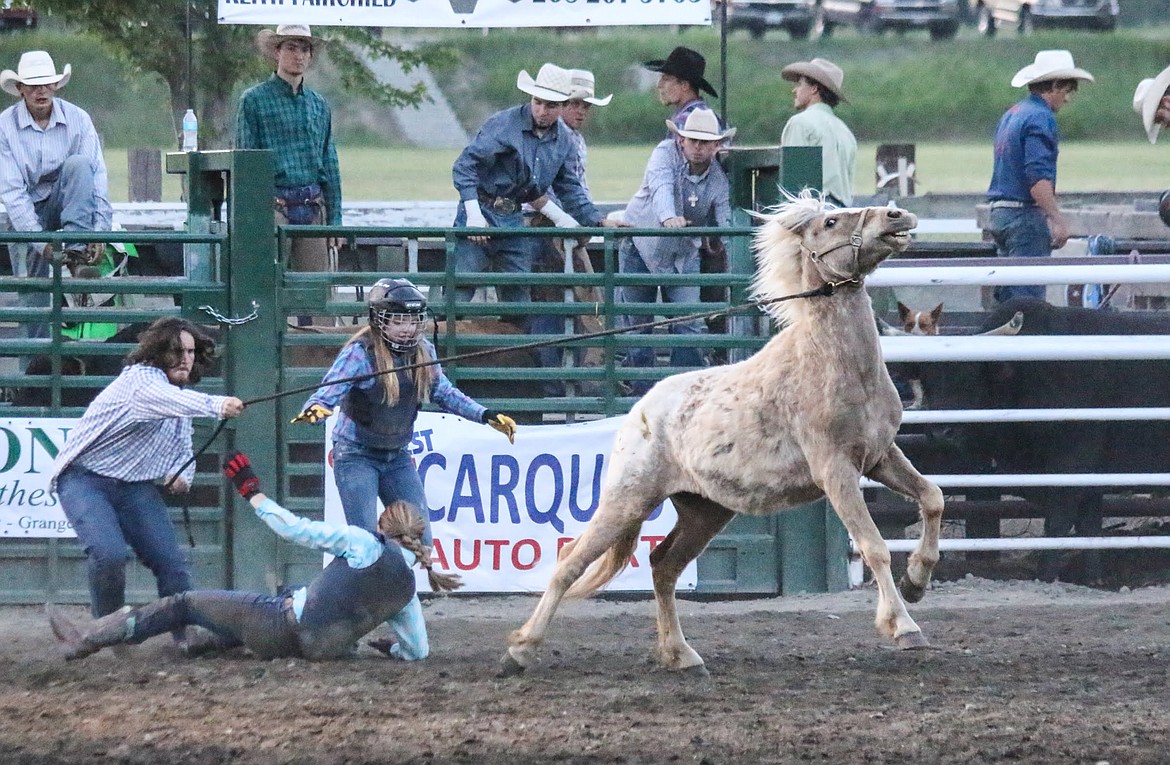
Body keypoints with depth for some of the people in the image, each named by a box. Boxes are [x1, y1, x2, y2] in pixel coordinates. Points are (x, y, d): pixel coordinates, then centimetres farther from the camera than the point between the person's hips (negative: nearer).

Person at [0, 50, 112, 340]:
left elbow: (97, 176, -12)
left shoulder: (77, 119, -8)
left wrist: (100, 229, -25)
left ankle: (77, 247, -33)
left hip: (66, 204, 1)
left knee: (79, 163, -28)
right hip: (27, 212, -1)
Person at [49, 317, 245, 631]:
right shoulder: (140, 378, -17)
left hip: (135, 487, 8)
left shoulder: (181, 395, 12)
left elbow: (183, 451, 22)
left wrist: (183, 476, -4)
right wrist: (217, 406, -58)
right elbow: (168, 400, -41)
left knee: (172, 563, -4)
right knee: (109, 554, -26)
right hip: (85, 480, -8)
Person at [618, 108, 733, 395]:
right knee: (637, 322, 1)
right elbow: (660, 186, -35)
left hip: (683, 254, 2)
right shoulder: (666, 153, -16)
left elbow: (724, 221, -13)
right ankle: (642, 389, 10)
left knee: (688, 324, -8)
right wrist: (668, 217, -54)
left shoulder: (719, 180, -9)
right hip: (641, 246, -2)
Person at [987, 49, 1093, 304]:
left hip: (1000, 214, 9)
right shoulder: (1041, 118, -13)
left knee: (1008, 295, 10)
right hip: (1026, 216, -9)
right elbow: (1038, 178, -22)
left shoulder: (1011, 115, 18)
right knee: (1029, 295, -10)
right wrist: (1057, 219, -23)